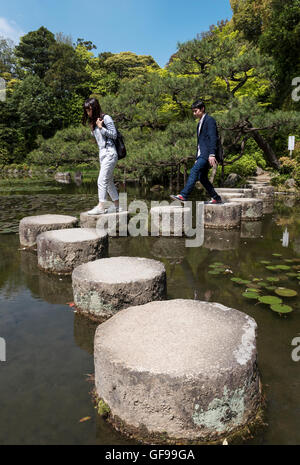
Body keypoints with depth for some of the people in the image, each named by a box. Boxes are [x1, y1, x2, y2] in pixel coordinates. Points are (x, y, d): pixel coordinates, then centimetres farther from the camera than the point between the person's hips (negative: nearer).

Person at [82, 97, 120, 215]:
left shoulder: (106, 118, -6)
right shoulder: (93, 121, 16)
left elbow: (114, 135, -8)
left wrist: (101, 127, -13)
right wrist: (94, 128, 6)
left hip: (110, 153, -8)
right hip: (102, 154, 9)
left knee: (102, 180, -13)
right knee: (109, 181, 11)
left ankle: (101, 207, -12)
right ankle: (116, 205, 20)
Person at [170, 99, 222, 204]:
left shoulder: (209, 120, -4)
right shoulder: (200, 123, 25)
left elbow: (213, 138, -15)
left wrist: (212, 154, -24)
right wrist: (197, 158, 24)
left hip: (207, 154, -10)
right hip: (202, 154, 10)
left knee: (194, 171, -20)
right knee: (202, 177, 7)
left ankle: (183, 195, -25)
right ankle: (216, 198, 15)